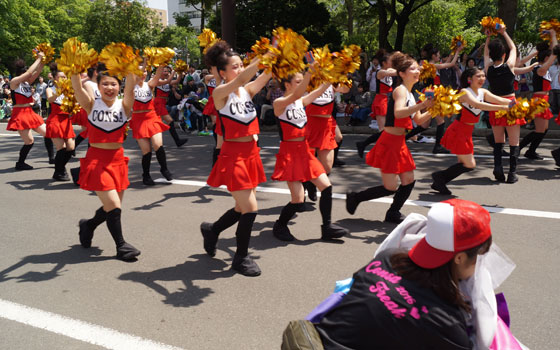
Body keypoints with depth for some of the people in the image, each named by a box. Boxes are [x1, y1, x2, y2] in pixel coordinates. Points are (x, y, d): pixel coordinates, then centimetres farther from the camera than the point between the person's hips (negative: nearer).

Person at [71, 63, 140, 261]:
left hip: (117, 161, 4)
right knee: (114, 207, -9)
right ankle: (121, 246, 10)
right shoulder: (92, 105, -3)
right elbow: (77, 87, -19)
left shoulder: (124, 106, -1)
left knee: (112, 209, 14)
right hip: (96, 161, -3)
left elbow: (130, 87, -19)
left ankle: (88, 225, 43)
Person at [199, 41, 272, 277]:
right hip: (233, 155, -7)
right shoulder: (219, 94, -10)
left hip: (251, 153, 7)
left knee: (243, 208, 14)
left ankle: (212, 230, 42)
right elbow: (241, 80, -29)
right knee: (250, 209, -8)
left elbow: (266, 75, -10)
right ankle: (241, 258, 13)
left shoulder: (248, 90, 6)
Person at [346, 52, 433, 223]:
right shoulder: (400, 90, -13)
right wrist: (422, 105, -37)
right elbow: (398, 113, -33)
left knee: (409, 181, 10)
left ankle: (393, 213, 25)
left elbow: (418, 120, 20)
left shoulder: (410, 93, 15)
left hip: (399, 143, 9)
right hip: (390, 142, -9)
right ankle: (355, 198, 11)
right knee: (391, 187, -7)